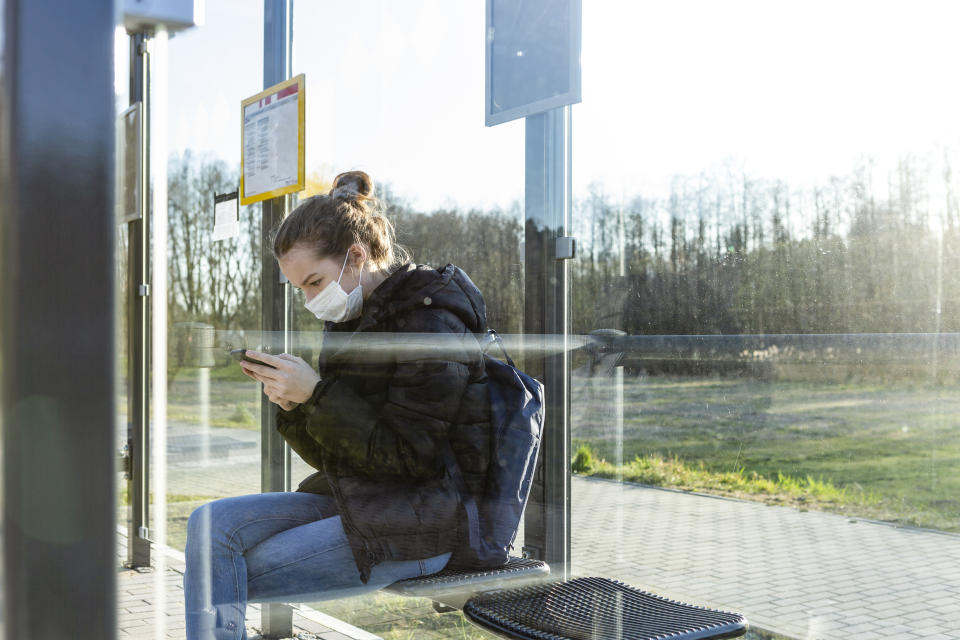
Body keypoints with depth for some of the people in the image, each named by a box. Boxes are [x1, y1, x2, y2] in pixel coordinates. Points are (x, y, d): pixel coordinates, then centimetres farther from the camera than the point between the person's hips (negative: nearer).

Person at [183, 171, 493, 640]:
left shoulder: (431, 322, -14)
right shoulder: (352, 319, 11)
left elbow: (405, 456, -18)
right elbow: (332, 456, 13)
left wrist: (316, 393, -21)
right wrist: (291, 405, -7)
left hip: (419, 527, -8)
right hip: (353, 501, 9)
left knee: (226, 581, -13)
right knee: (210, 525, -10)